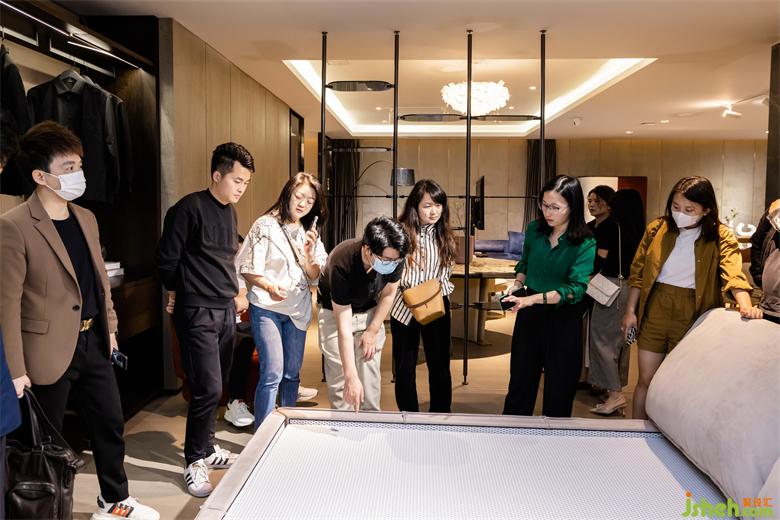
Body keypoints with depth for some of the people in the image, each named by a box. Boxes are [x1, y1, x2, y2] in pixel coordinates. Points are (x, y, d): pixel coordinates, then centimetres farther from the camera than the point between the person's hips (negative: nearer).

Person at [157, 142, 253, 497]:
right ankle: (195, 461, 8)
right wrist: (177, 296, 4)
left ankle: (206, 448, 30)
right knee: (207, 388, -8)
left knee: (216, 386, 14)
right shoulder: (189, 208, -13)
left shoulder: (230, 211, 11)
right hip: (197, 313, -7)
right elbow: (167, 259, -8)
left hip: (225, 310, 8)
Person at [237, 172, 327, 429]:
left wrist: (307, 254, -11)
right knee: (272, 373, -13)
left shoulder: (310, 233, 11)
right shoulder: (266, 225, -5)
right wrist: (269, 285, -23)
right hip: (266, 308, -5)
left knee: (292, 374, 12)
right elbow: (246, 270, -6)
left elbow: (315, 278, 6)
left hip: (298, 309, 5)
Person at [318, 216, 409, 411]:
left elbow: (388, 294, -4)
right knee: (340, 378, -6)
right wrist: (351, 376, -38)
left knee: (370, 376, 0)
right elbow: (343, 325, -37)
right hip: (335, 312, -3)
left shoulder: (394, 256, -26)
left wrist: (373, 331, -5)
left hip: (370, 311, 3)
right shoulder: (341, 264, -38)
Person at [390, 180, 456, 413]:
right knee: (405, 367, 9)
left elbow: (446, 273, 7)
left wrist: (437, 291, -10)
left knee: (440, 365, 10)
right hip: (404, 308, -2)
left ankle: (440, 417, 26)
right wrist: (405, 288, -21)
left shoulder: (444, 237, 2)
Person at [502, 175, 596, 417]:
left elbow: (576, 288, -24)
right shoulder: (535, 230, -3)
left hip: (564, 318, -4)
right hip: (530, 315, 4)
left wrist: (534, 299, -34)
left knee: (559, 389, 10)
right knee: (520, 380, 15)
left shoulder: (585, 244, -15)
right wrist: (517, 284, -4)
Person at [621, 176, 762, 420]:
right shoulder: (657, 229, 1)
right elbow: (638, 273, 6)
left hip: (692, 315, -1)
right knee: (646, 380, 9)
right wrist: (630, 311, 5)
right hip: (654, 310, 2)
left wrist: (746, 306, -38)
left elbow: (734, 274, -20)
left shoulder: (720, 237, -5)